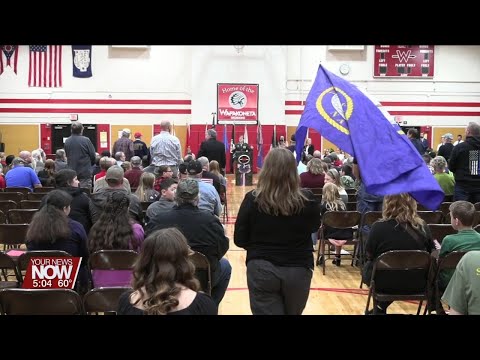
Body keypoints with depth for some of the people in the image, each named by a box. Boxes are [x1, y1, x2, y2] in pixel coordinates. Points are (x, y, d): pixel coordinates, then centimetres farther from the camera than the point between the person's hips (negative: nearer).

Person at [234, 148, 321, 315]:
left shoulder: (252, 199, -12)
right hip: (298, 270, 2)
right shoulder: (307, 199, -11)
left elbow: (239, 240, -4)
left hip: (261, 270, -1)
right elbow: (315, 227, 10)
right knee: (293, 312, 24)